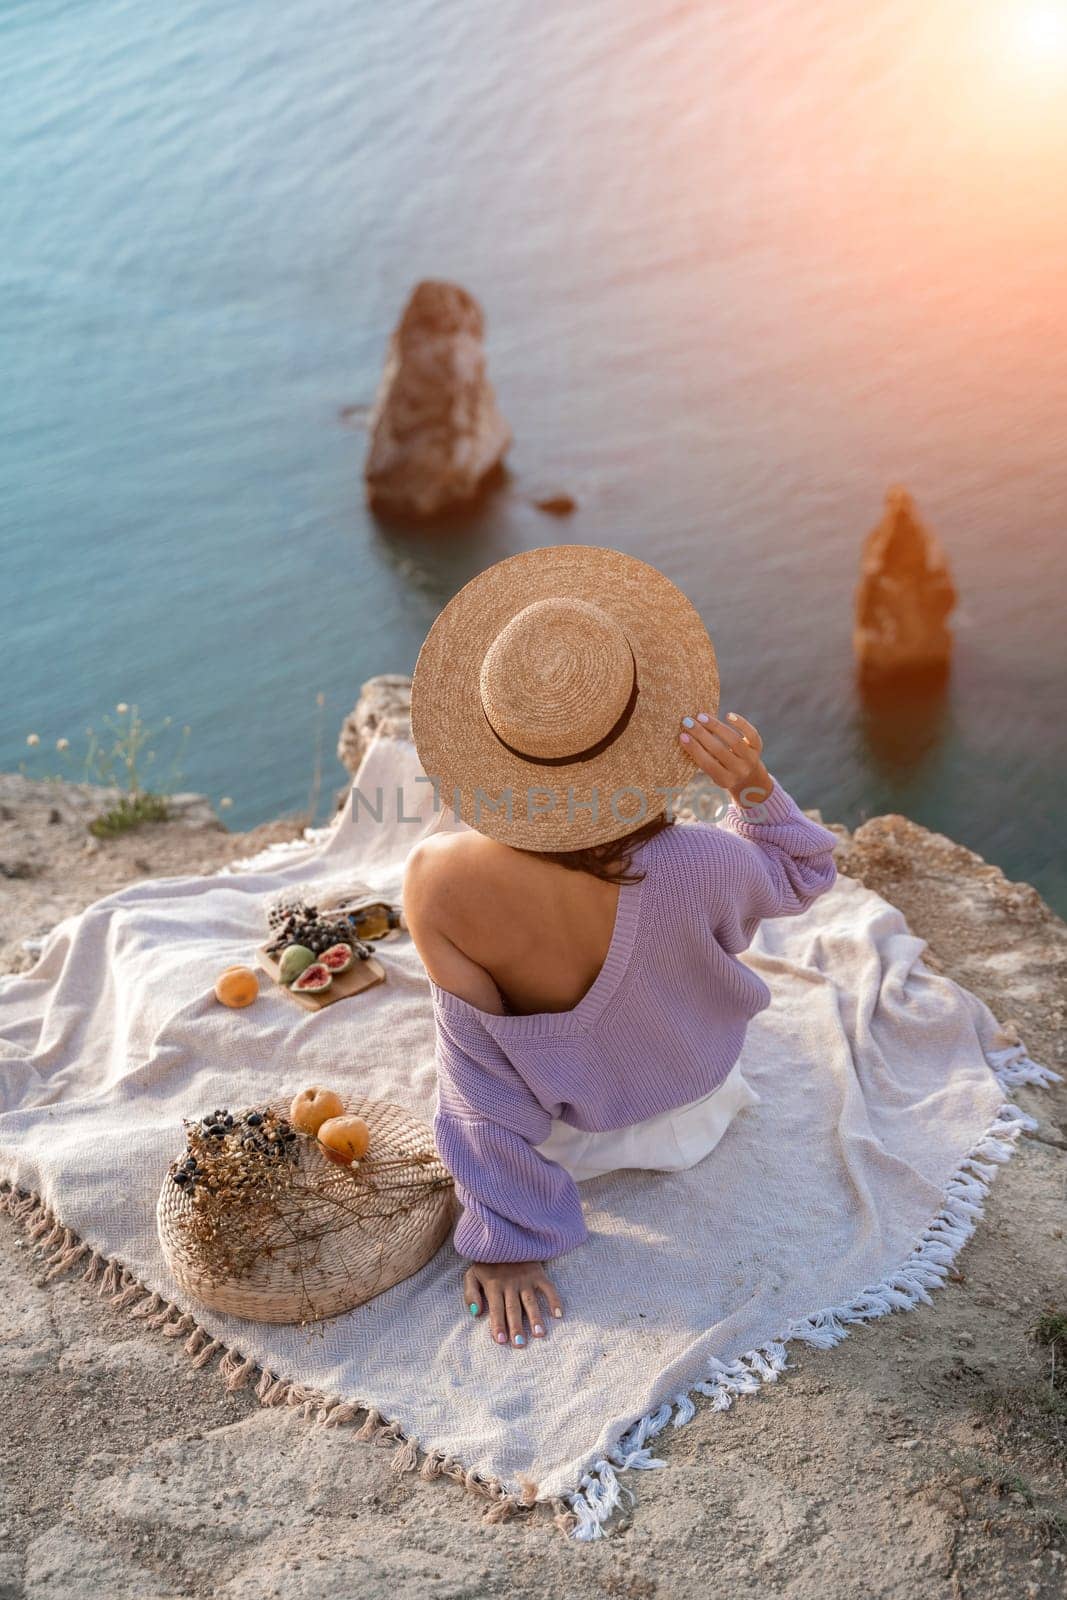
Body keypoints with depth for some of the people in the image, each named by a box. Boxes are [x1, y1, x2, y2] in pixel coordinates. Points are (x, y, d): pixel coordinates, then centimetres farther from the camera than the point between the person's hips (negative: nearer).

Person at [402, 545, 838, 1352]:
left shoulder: (437, 877, -37)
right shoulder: (694, 868, -39)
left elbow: (480, 1072, -24)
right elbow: (804, 875, -13)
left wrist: (504, 1241, -11)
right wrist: (753, 786, -29)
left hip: (562, 1127, 0)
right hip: (688, 1103, 0)